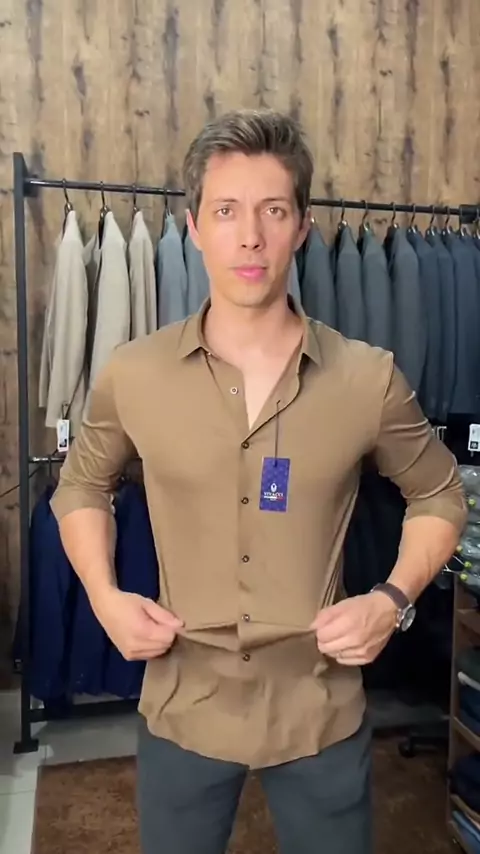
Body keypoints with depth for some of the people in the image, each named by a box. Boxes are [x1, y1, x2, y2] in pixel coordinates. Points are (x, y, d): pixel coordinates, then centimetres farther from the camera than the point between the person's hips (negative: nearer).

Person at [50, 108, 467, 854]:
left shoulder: (370, 379, -12)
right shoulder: (132, 375, -9)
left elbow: (440, 497, 4)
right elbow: (80, 487, 8)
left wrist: (394, 600, -11)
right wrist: (105, 598, -6)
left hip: (321, 714, 0)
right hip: (182, 710, 1)